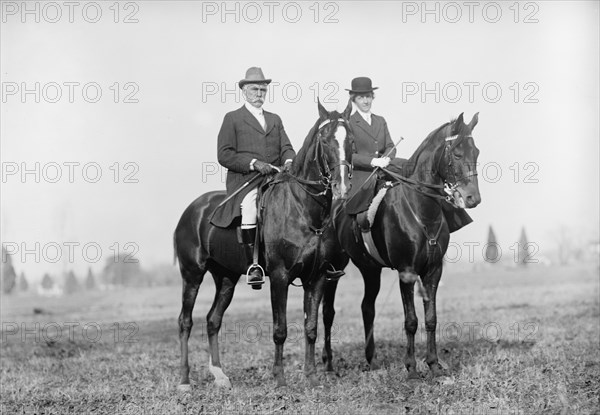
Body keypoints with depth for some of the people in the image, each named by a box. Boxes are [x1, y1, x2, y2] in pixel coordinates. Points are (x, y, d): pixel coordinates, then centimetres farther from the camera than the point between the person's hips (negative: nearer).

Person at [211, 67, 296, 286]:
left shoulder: (275, 119, 26)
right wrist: (254, 163, -14)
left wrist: (289, 161, -8)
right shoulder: (232, 118, 10)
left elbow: (286, 148, 17)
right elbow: (224, 155, 0)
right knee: (249, 206, -36)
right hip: (244, 179, -5)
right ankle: (253, 264, -32)